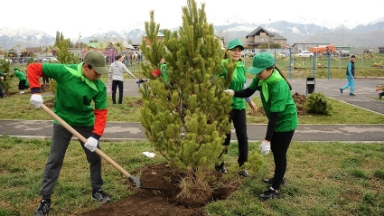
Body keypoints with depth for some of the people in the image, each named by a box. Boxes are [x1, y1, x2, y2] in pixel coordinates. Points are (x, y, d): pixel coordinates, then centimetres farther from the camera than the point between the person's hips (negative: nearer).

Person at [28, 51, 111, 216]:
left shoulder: (99, 87, -17)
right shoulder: (64, 72, -23)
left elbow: (101, 112, -15)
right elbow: (33, 68, -17)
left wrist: (96, 136, -26)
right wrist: (36, 91, -28)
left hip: (86, 123, 2)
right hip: (63, 121, -2)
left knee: (95, 156, 8)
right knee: (54, 160, 3)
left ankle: (97, 191, 30)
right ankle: (45, 199, 16)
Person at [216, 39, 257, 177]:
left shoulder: (242, 67, 5)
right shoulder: (222, 66, -15)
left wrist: (249, 100, 24)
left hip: (239, 106, 6)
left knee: (243, 137, 6)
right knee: (225, 137, 7)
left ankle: (242, 167, 21)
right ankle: (219, 164, 28)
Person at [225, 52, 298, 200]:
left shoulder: (280, 86, -35)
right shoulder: (261, 78, -12)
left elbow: (275, 114, -35)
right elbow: (248, 91, -6)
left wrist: (267, 140, -35)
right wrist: (233, 93, -28)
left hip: (286, 121, -8)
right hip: (275, 120, 9)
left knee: (280, 153, -2)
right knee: (274, 150, 20)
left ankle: (275, 189, 8)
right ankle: (278, 177, 41)